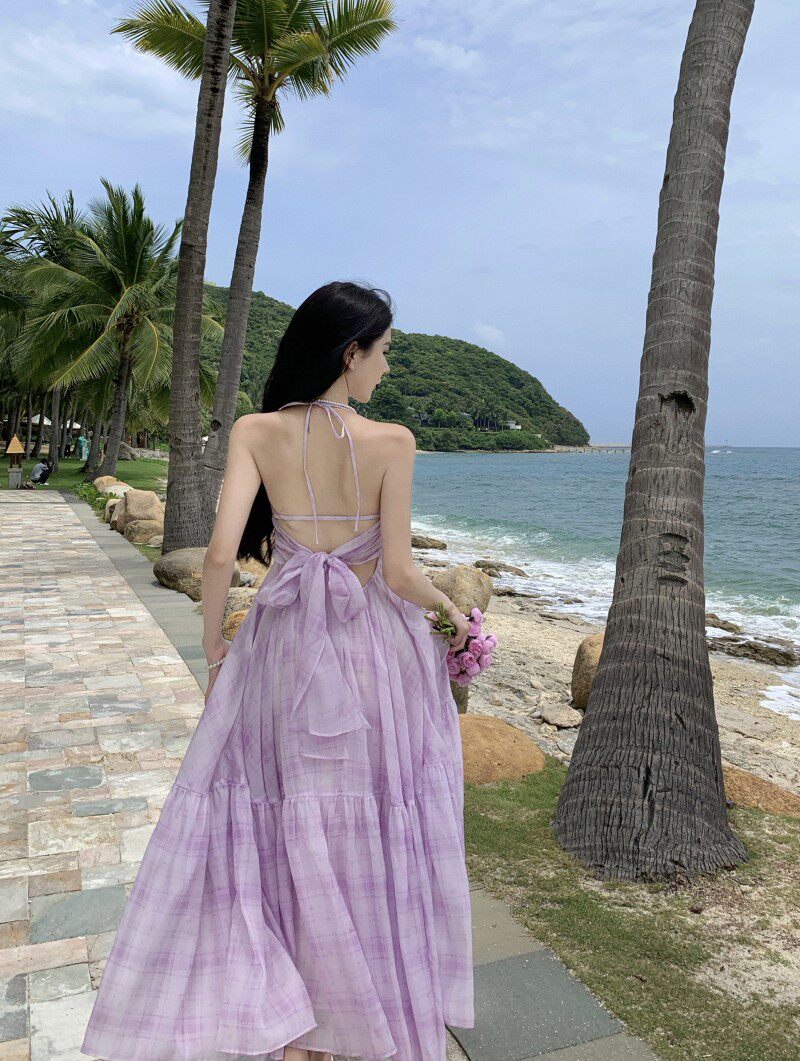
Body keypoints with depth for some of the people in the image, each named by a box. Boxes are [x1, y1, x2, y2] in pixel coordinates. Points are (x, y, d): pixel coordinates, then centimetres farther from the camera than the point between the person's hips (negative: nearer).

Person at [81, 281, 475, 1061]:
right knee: (375, 823, 16)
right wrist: (452, 612, 8)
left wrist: (213, 648, 1)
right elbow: (399, 574, -12)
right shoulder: (391, 442, -11)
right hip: (373, 647, -1)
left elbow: (221, 553, -13)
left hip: (284, 645, 2)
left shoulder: (255, 432, -7)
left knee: (272, 816, 17)